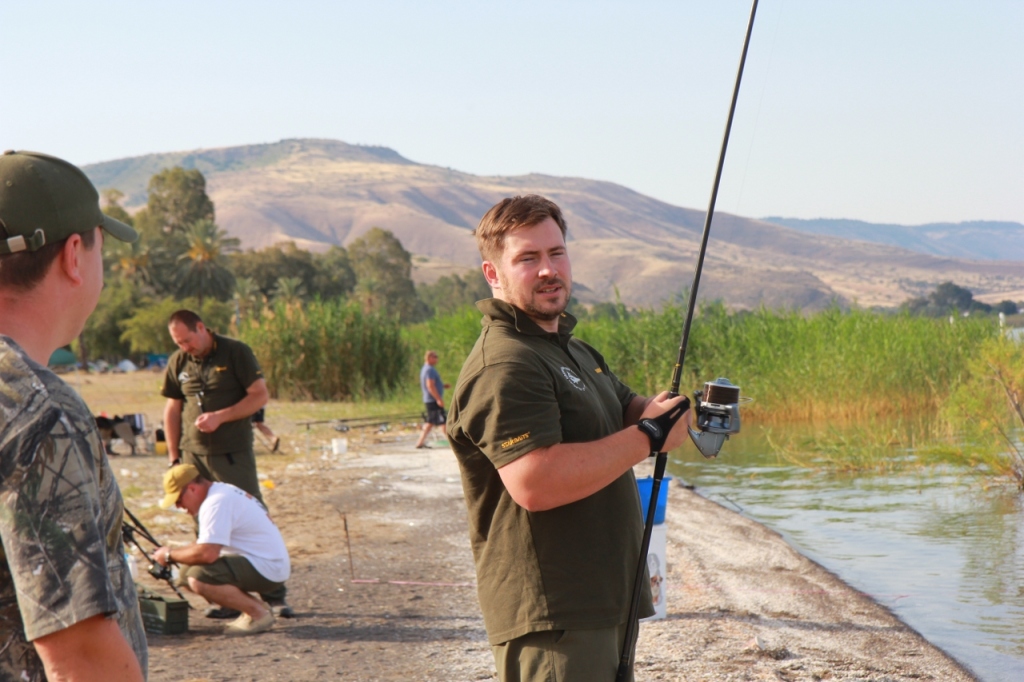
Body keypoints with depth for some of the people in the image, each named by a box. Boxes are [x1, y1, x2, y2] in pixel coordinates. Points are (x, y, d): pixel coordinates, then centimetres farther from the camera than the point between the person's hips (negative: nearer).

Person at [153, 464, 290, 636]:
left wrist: (170, 555, -12)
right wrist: (173, 552, 8)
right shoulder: (223, 492, 14)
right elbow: (211, 544, 22)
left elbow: (207, 553, -27)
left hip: (267, 570, -11)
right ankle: (254, 607, 10)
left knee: (198, 579, -27)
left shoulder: (216, 503, -18)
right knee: (188, 570, 11)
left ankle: (259, 613, -13)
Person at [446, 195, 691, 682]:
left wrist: (664, 411, -2)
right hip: (550, 617, -10)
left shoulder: (571, 349, 18)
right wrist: (647, 436, -20)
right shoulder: (503, 366, -18)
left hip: (605, 601, 11)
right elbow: (534, 483, -28)